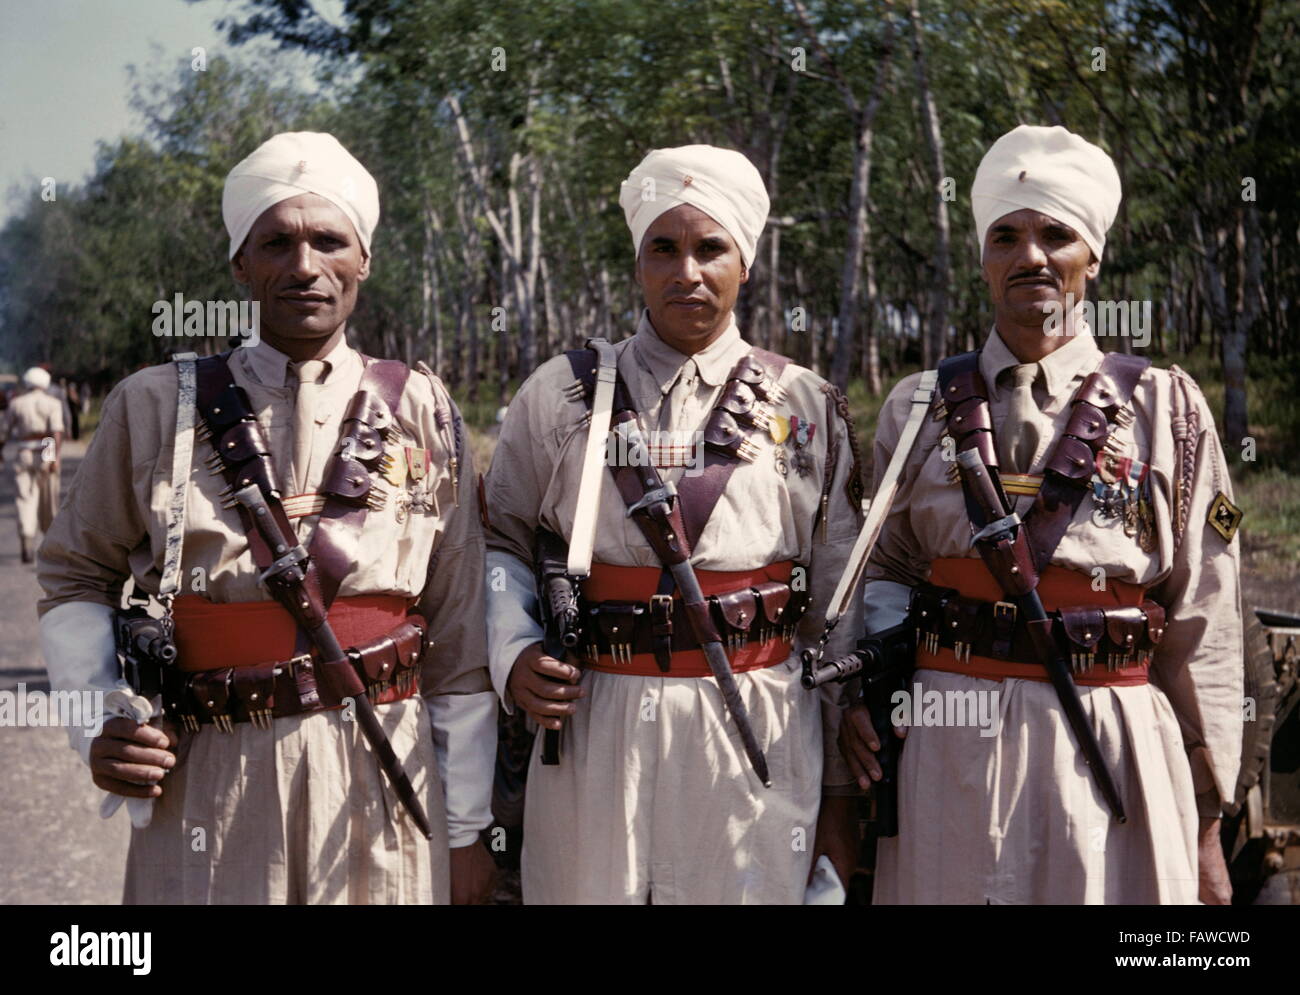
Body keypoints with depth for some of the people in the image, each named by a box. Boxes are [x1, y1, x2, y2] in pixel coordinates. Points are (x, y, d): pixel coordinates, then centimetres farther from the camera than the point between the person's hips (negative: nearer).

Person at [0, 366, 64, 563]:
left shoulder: (16, 403, 6)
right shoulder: (53, 403, 1)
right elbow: (57, 431, -12)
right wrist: (55, 457, -18)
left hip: (24, 455, 0)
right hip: (46, 454, 0)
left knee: (25, 499, -6)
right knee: (48, 498, 17)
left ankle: (27, 542, -25)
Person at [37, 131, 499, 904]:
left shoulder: (420, 412, 4)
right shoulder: (152, 408, 2)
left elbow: (460, 644, 4)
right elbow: (76, 579, 12)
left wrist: (467, 832, 5)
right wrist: (98, 729, -4)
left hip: (383, 787, 1)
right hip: (204, 797, 0)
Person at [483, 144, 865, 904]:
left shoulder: (806, 407, 5)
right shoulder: (559, 394, 6)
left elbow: (840, 607, 7)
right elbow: (501, 542, 15)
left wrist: (846, 786, 8)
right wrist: (513, 654, -5)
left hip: (755, 740, 0)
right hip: (592, 733, 0)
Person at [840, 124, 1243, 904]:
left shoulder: (1166, 408, 2)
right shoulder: (920, 407, 7)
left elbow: (1200, 627, 3)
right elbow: (885, 574, 17)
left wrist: (1206, 822, 3)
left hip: (1113, 746, -1)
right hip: (946, 748, 1)